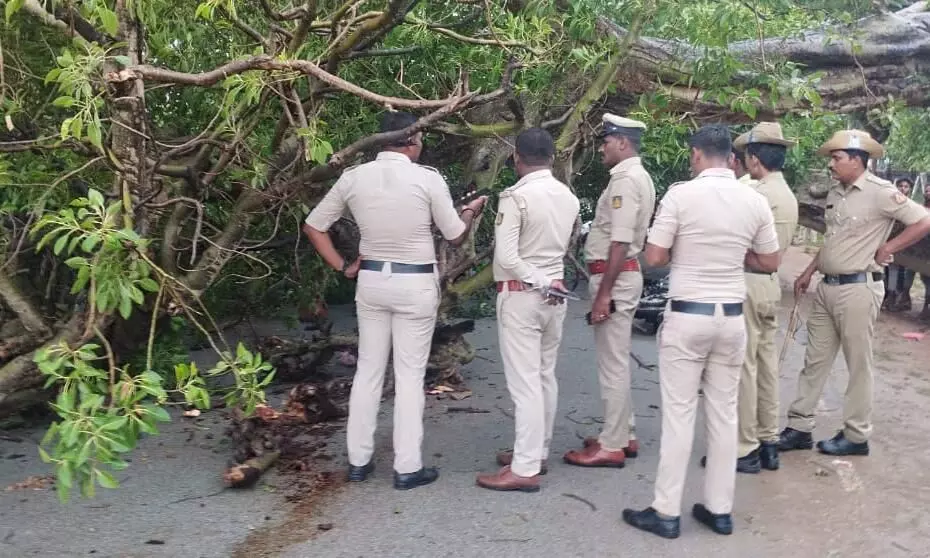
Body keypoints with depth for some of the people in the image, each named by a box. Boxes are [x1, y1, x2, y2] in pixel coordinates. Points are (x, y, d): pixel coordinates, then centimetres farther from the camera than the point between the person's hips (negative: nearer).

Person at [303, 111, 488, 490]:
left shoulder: (353, 177, 0)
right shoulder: (428, 179, -11)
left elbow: (313, 225, 5)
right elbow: (456, 235, -1)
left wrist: (342, 267, 9)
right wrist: (471, 210, 19)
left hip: (371, 281, 4)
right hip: (415, 284, -4)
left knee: (368, 370, 13)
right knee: (410, 374, 3)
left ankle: (358, 461, 21)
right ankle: (408, 468, 9)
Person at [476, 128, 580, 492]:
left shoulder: (515, 197, -16)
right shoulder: (569, 197, 4)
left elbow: (506, 257, -19)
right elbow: (564, 247, 7)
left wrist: (536, 280, -10)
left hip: (521, 295, -7)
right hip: (555, 293, 7)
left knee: (524, 382, -4)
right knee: (545, 376, 15)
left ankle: (525, 469, 1)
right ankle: (537, 451, 26)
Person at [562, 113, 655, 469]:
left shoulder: (626, 179, -16)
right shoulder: (634, 177, 15)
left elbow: (620, 242, -23)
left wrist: (603, 293, -22)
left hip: (615, 277, -11)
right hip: (621, 275, 11)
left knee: (612, 363, -3)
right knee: (616, 360, 17)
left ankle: (611, 446, 5)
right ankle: (623, 435, 28)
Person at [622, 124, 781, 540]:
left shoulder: (680, 195, -11)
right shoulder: (755, 201, 2)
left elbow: (654, 257, -9)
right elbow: (770, 263, 10)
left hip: (687, 316, -4)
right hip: (731, 317, 4)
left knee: (679, 413, 2)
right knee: (724, 413, 12)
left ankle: (666, 512, 9)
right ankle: (719, 509, 21)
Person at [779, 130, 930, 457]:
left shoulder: (880, 192, -13)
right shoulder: (835, 194, 11)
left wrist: (887, 249, -11)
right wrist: (809, 272, 17)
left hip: (858, 289, -8)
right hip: (826, 287, 8)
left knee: (858, 365, 4)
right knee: (815, 361, 10)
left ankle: (856, 436, 16)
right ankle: (799, 428, 17)